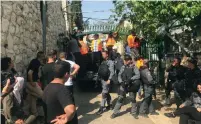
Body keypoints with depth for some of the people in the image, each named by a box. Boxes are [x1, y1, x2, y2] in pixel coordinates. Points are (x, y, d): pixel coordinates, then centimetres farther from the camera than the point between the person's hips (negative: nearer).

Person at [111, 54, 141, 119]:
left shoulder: (134, 67, -1)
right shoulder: (123, 67, 8)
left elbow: (138, 75, -12)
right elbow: (119, 75, 7)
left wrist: (130, 79, -23)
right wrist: (121, 82, -10)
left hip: (132, 86, -1)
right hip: (123, 85, 2)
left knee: (133, 99, 9)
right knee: (120, 98, -1)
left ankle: (134, 112, 25)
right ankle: (115, 112, 7)